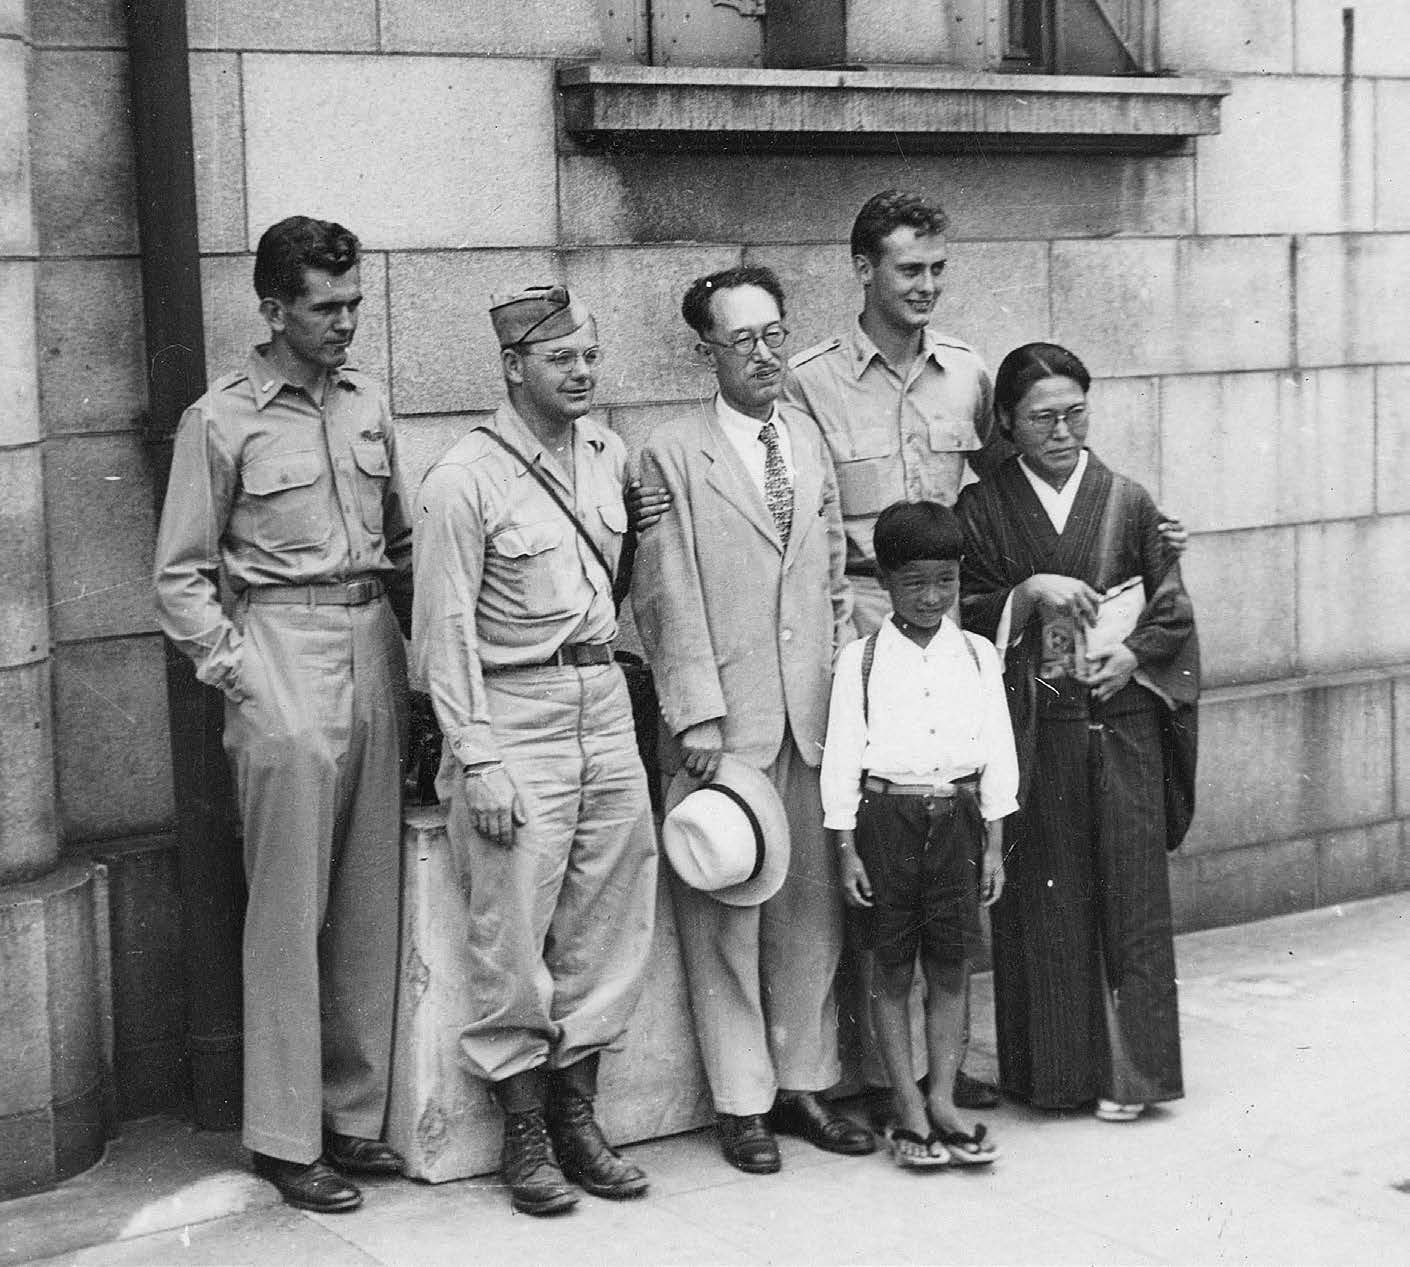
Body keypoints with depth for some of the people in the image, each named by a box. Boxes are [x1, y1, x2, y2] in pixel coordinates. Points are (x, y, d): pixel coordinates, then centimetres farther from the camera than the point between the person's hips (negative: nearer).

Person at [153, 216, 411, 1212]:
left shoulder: (368, 405, 12)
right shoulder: (222, 420, -2)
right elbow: (181, 577, -1)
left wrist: (422, 644, 8)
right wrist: (237, 673, -9)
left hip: (375, 649, 5)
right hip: (283, 655, -5)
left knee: (372, 904, 8)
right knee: (289, 913, -2)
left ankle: (356, 1114, 19)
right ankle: (285, 1138, 6)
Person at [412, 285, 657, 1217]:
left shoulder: (610, 454, 8)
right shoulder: (466, 480, -10)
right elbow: (446, 631, -11)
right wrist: (477, 759, -14)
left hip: (605, 700, 6)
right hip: (514, 716, -6)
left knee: (613, 919, 7)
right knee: (514, 935, -3)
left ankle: (576, 1110, 19)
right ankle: (524, 1130, 9)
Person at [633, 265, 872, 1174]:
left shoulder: (813, 445, 13)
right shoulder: (672, 457, -3)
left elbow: (837, 580, 16)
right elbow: (668, 598, -6)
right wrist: (697, 714, -11)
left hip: (816, 715, 5)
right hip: (727, 720, -5)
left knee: (814, 903, 9)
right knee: (727, 911, 1)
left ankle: (804, 1082, 21)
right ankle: (743, 1101, 10)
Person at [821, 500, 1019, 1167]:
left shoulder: (978, 656, 6)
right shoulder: (860, 661, -1)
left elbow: (998, 753, 8)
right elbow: (841, 756, -1)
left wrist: (994, 844, 4)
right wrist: (847, 849, -5)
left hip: (957, 817, 2)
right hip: (886, 816, -2)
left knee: (952, 967, 4)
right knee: (892, 968, 4)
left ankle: (942, 1100, 13)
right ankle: (908, 1107, 12)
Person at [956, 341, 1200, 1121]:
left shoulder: (1127, 503, 5)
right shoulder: (983, 511, 2)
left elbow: (1172, 611, 7)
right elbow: (962, 614, -1)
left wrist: (1134, 655, -10)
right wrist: (1028, 593, -16)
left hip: (1122, 720, 1)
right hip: (1033, 731, -1)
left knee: (1128, 890, -1)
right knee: (1044, 895, 2)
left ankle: (1127, 1069, 6)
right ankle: (1054, 1070, 11)